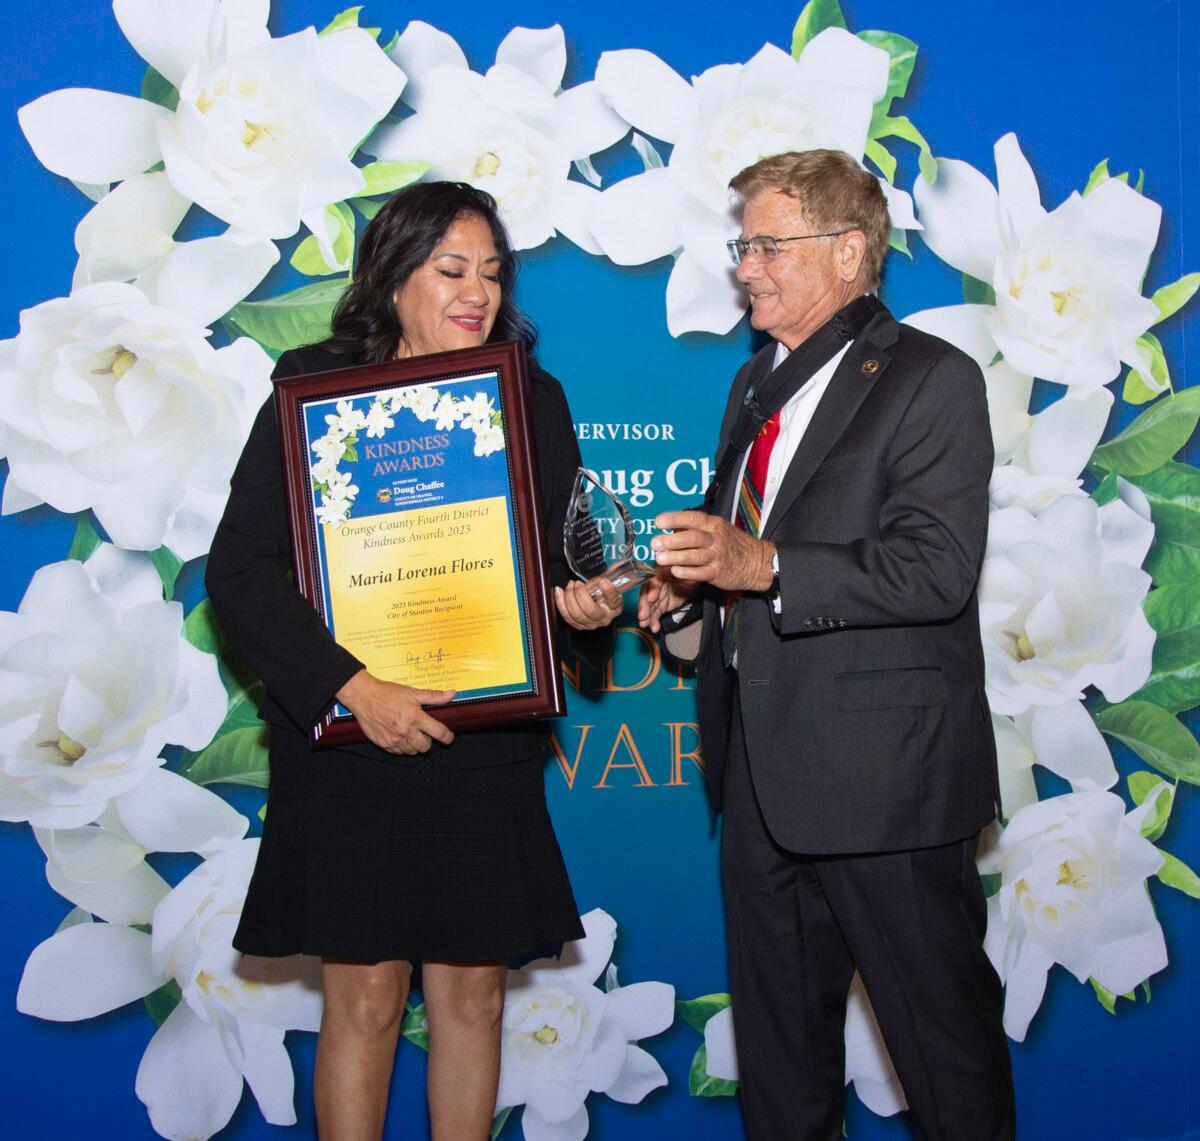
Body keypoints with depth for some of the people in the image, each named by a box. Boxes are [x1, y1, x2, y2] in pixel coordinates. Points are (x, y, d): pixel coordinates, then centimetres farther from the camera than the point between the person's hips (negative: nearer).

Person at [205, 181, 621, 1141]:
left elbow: (566, 550, 12)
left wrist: (587, 601, -13)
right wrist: (355, 688, -19)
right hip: (351, 743, -3)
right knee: (365, 1000, 3)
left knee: (474, 994, 10)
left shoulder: (533, 399, 8)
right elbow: (239, 570, -9)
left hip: (487, 746, 3)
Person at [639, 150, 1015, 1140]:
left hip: (882, 768, -8)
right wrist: (685, 585, 6)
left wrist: (764, 567, -30)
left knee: (941, 1025, 4)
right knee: (775, 1022, 18)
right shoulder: (757, 382, 16)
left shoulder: (931, 381, -10)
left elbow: (940, 569, -22)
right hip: (761, 759, 8)